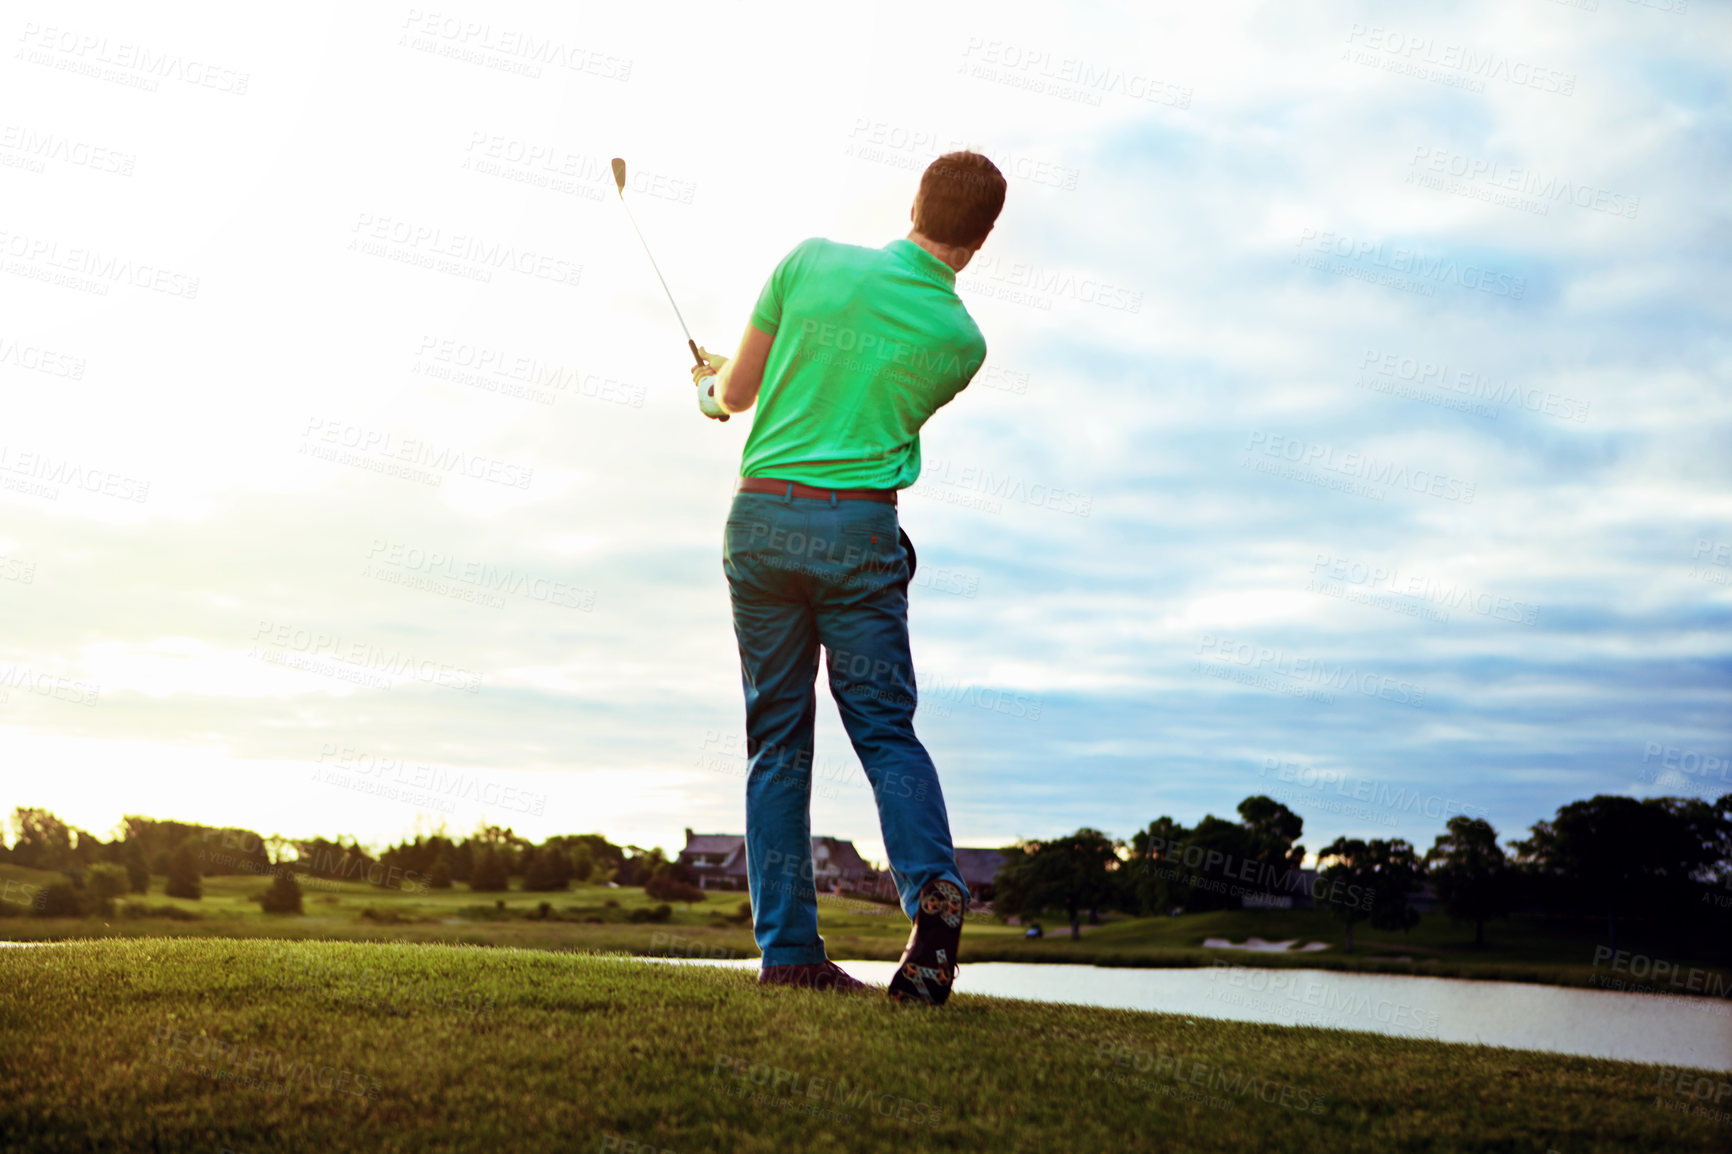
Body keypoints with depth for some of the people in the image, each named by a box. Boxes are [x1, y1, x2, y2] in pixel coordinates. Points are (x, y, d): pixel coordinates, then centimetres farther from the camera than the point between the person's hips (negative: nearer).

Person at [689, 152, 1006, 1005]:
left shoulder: (811, 261, 0)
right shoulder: (960, 341, -1)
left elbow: (735, 393, 6)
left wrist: (714, 383, 31)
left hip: (761, 516, 2)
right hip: (859, 529, -1)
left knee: (777, 737, 8)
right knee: (884, 726, 8)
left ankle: (788, 949, 6)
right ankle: (933, 888, -17)